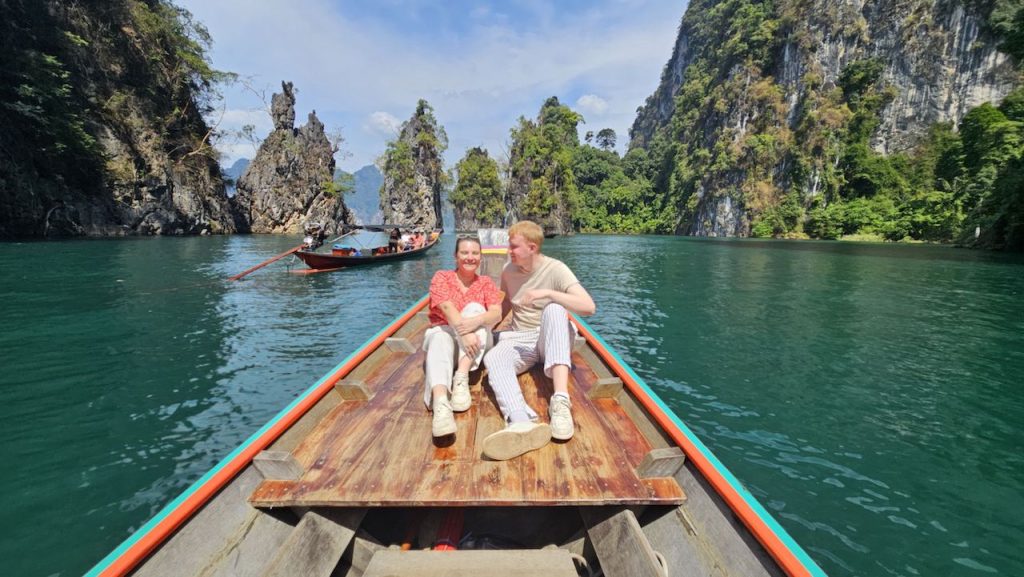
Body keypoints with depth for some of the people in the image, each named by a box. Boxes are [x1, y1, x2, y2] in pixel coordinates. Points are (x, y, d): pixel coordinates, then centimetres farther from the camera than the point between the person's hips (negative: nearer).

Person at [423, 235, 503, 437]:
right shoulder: (441, 277, 2)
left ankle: (461, 379, -36)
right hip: (444, 331, -1)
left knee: (474, 307, -26)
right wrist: (463, 331, -35)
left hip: (476, 339, 2)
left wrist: (476, 321, -34)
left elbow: (497, 314, -11)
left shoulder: (486, 282, 7)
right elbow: (447, 307, -17)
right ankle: (440, 403, -62)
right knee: (440, 338, -36)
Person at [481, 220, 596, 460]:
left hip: (552, 340, -3)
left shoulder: (555, 269, -9)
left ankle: (560, 402, -47)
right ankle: (522, 423, -62)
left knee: (554, 309, -36)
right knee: (493, 357, -31)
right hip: (520, 340, 3)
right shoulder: (508, 270, 6)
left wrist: (548, 293, -29)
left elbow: (589, 306, -21)